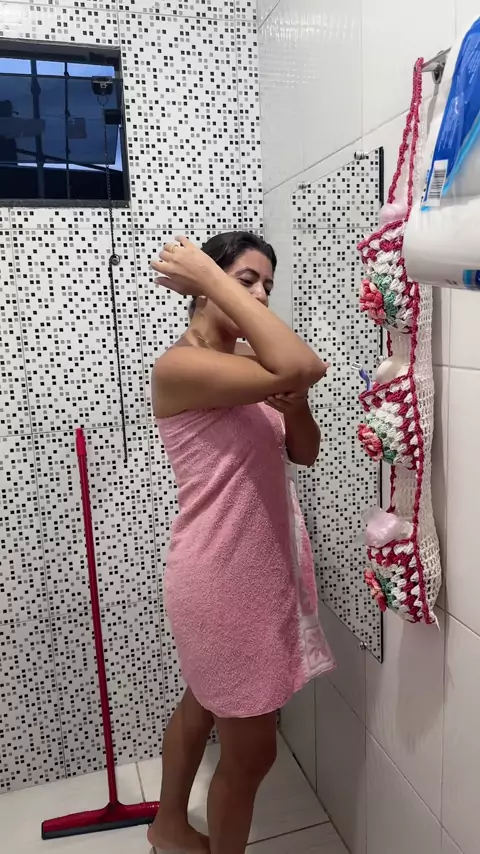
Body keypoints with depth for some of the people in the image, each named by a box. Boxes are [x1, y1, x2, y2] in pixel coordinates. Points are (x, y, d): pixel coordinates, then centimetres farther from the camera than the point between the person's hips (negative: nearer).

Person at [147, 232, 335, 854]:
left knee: (202, 705, 28)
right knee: (250, 750, 9)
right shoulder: (179, 366, -20)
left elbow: (305, 452, 8)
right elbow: (304, 367, -34)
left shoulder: (248, 367, 7)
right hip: (222, 580, -9)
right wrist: (214, 280, -26)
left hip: (260, 569, 9)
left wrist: (293, 402, -11)